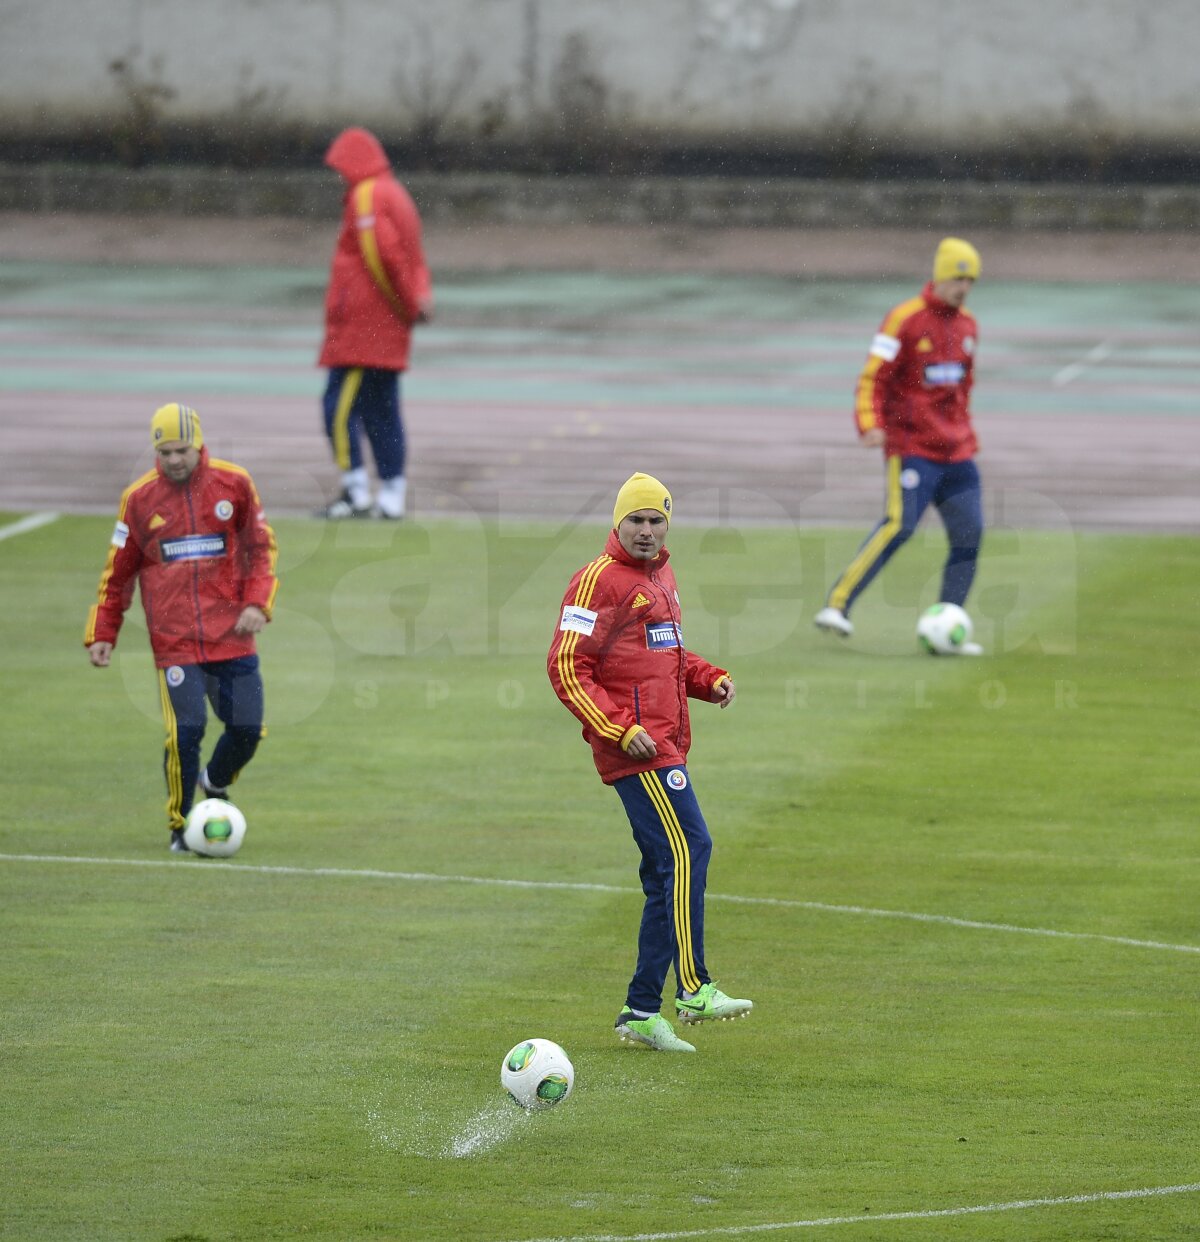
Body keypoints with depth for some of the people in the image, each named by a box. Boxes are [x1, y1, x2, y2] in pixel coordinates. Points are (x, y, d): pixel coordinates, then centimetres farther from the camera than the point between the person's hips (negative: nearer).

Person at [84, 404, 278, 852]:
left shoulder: (234, 483, 2)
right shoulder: (139, 498, 2)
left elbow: (261, 548, 10)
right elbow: (118, 571, 10)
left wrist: (257, 604, -4)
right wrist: (102, 634, 6)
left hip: (232, 634, 2)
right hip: (174, 642, -2)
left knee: (247, 729, -1)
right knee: (185, 731, -14)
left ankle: (216, 783, 32)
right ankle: (180, 828, 3)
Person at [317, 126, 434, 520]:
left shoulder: (366, 197, -12)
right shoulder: (396, 195, 20)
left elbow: (386, 254, -22)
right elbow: (413, 258, 19)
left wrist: (410, 304, -12)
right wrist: (420, 296, 2)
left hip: (361, 325, -10)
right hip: (391, 328, 10)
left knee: (340, 406, -8)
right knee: (383, 411, 11)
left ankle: (356, 492, -10)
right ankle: (392, 497, 11)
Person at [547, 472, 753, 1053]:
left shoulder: (661, 576, 19)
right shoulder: (599, 580, -9)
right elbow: (566, 667, -12)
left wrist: (708, 679, 12)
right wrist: (620, 729, -20)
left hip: (666, 744, 9)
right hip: (633, 747, -9)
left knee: (666, 874, 8)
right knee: (688, 848, -17)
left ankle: (641, 1011, 12)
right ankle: (693, 989, -18)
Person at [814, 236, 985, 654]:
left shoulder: (967, 325, 13)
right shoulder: (905, 320, -8)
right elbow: (872, 380, -11)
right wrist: (870, 425, -25)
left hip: (956, 450, 7)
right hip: (910, 444, -7)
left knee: (969, 533, -1)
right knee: (900, 524, -20)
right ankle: (837, 605, -16)